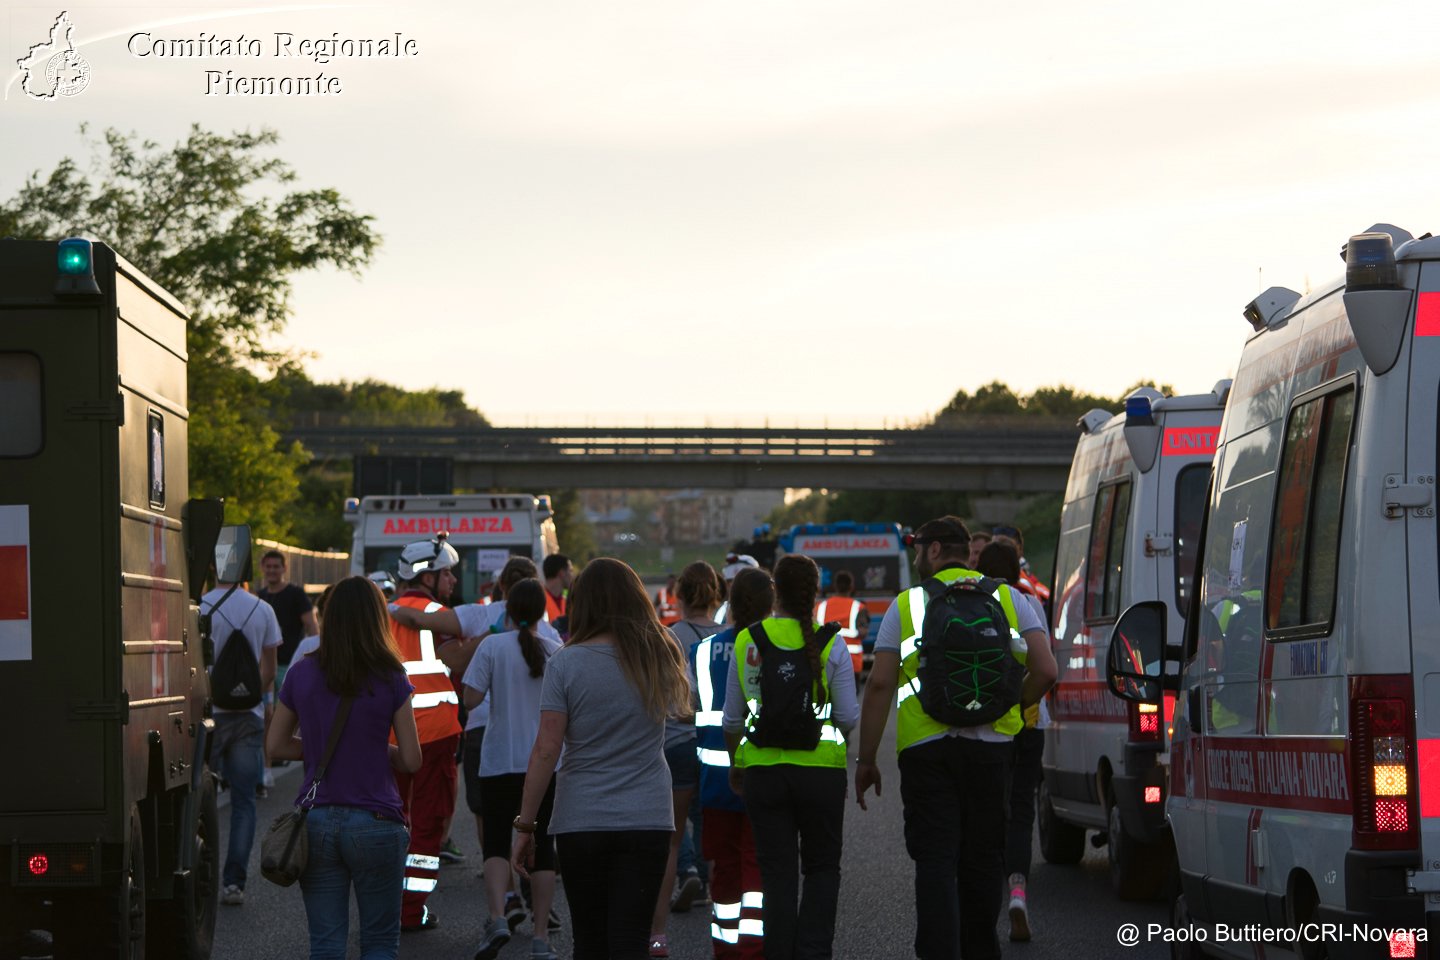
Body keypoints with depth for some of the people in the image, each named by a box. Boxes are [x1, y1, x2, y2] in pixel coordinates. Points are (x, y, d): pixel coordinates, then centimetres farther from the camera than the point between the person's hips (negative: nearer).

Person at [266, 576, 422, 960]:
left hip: (316, 822, 2)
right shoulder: (390, 680, -7)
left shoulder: (302, 674, 0)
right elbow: (411, 761, -4)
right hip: (374, 821, -2)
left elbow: (277, 746, 8)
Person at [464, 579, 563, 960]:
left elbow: (471, 699, -9)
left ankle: (497, 917, -19)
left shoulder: (493, 647, -7)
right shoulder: (555, 652, 0)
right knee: (542, 846, 8)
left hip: (501, 761, -2)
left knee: (496, 842, 4)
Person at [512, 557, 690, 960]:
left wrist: (526, 825, -4)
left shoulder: (565, 663, -7)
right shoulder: (660, 658, 2)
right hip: (648, 818, 1)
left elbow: (546, 749, -9)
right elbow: (679, 707, 23)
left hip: (580, 822, -1)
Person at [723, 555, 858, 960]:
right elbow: (848, 718, -5)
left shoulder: (747, 642, -1)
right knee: (822, 868, 13)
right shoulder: (831, 644, -6)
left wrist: (735, 763, 19)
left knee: (777, 872, 8)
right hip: (821, 770, -1)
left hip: (762, 770, 1)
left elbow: (732, 717, 4)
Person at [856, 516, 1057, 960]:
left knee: (935, 861, -2)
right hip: (991, 746, 2)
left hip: (925, 747, -2)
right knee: (983, 857, 14)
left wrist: (866, 759, 3)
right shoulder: (1008, 598, 9)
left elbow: (880, 684, -2)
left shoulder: (906, 605, 4)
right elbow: (1045, 670, 0)